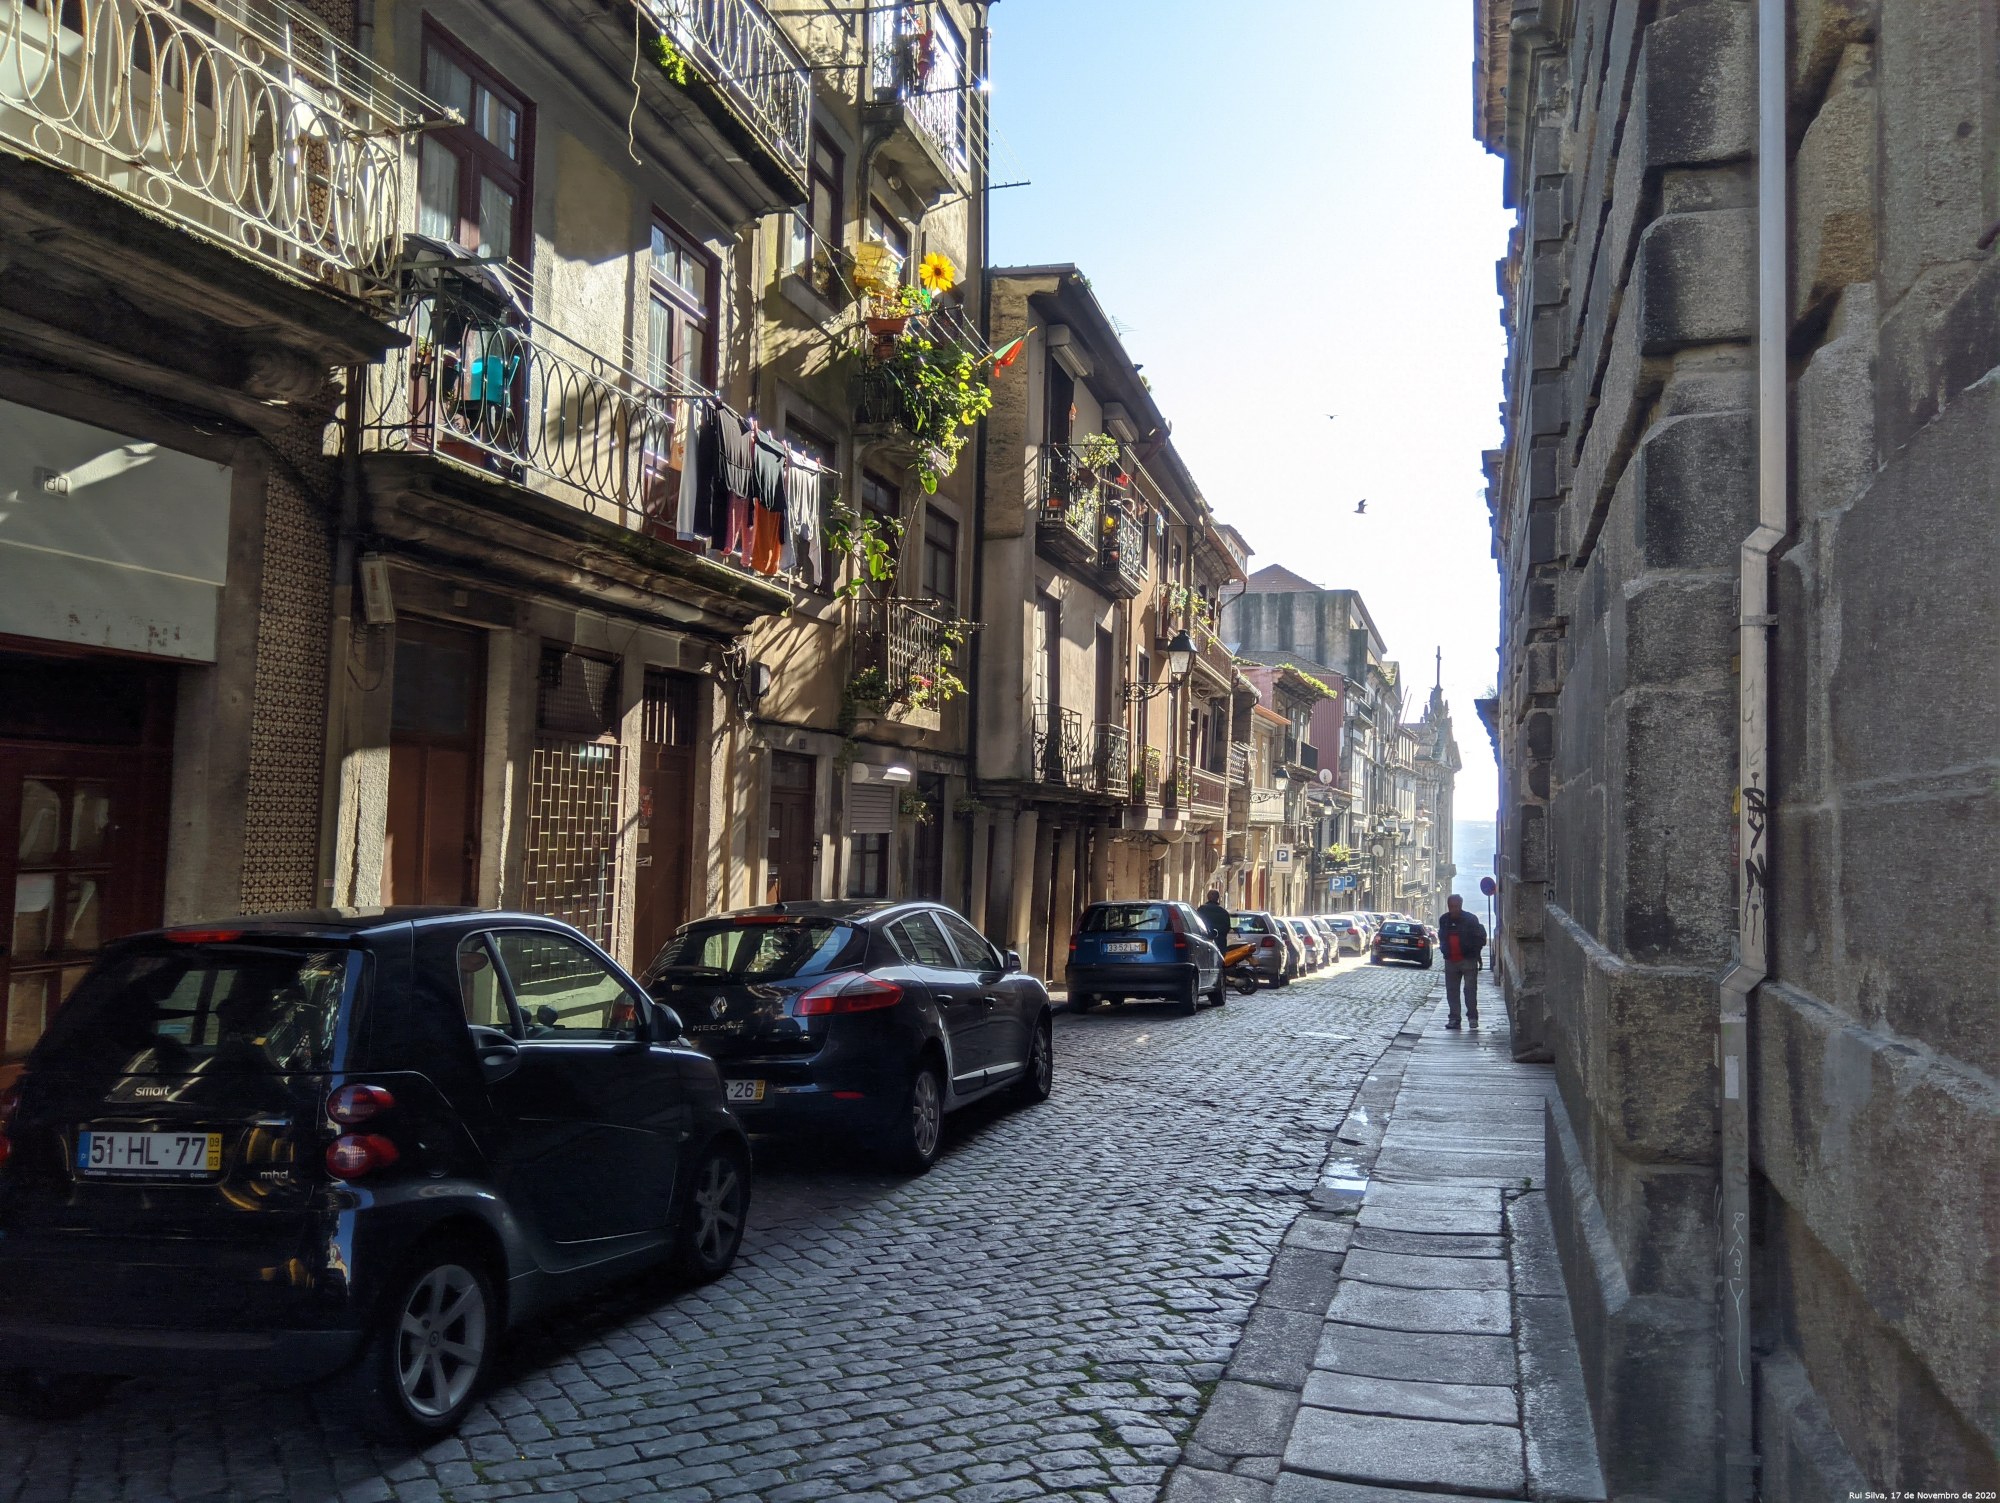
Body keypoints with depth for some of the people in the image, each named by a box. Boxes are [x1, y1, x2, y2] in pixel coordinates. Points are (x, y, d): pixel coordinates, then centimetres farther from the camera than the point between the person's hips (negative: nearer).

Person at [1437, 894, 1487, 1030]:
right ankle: (1454, 1018, 10)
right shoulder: (1443, 920, 7)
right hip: (1450, 961, 4)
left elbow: (1480, 938, -1)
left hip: (1468, 960, -4)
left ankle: (1472, 1017, 1)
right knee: (1451, 990, 5)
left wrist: (1474, 951, -7)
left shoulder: (1470, 919, -6)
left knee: (1470, 989, -6)